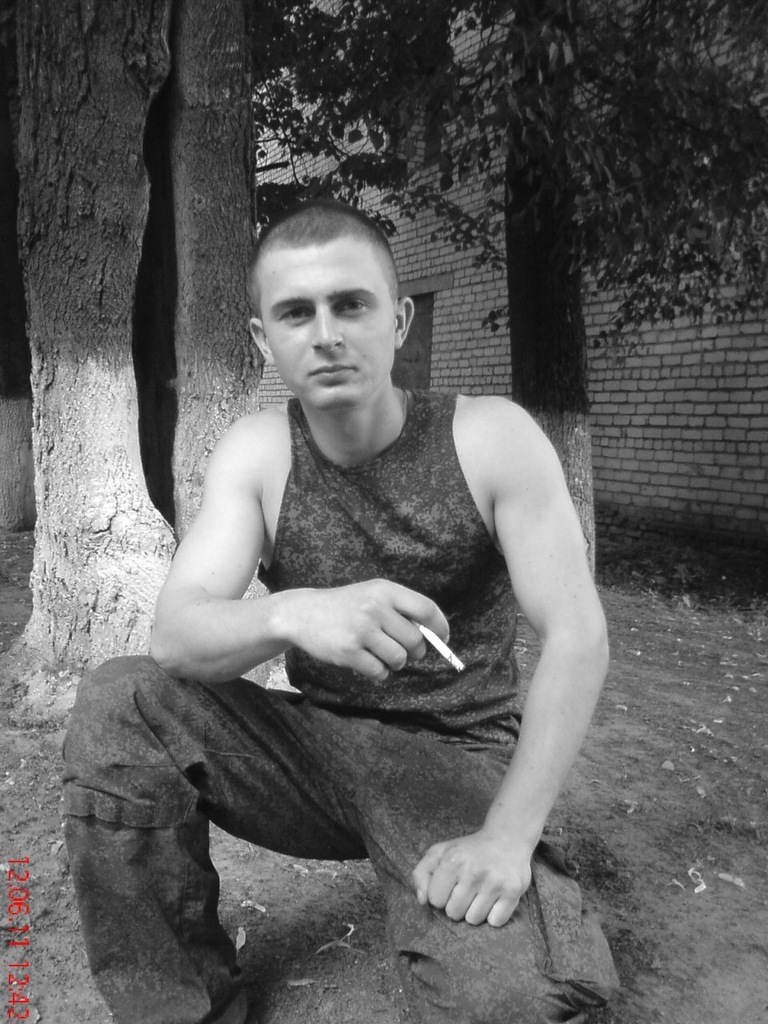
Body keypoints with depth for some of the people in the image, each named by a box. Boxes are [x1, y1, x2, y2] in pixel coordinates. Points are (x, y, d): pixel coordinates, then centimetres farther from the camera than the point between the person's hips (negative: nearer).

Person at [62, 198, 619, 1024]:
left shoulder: (492, 438, -14)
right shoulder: (255, 451, -7)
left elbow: (577, 639, -16)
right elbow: (175, 633, -17)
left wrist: (509, 834, -24)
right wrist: (291, 614, -39)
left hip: (456, 760, -3)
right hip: (316, 744, 4)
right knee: (117, 704, -19)